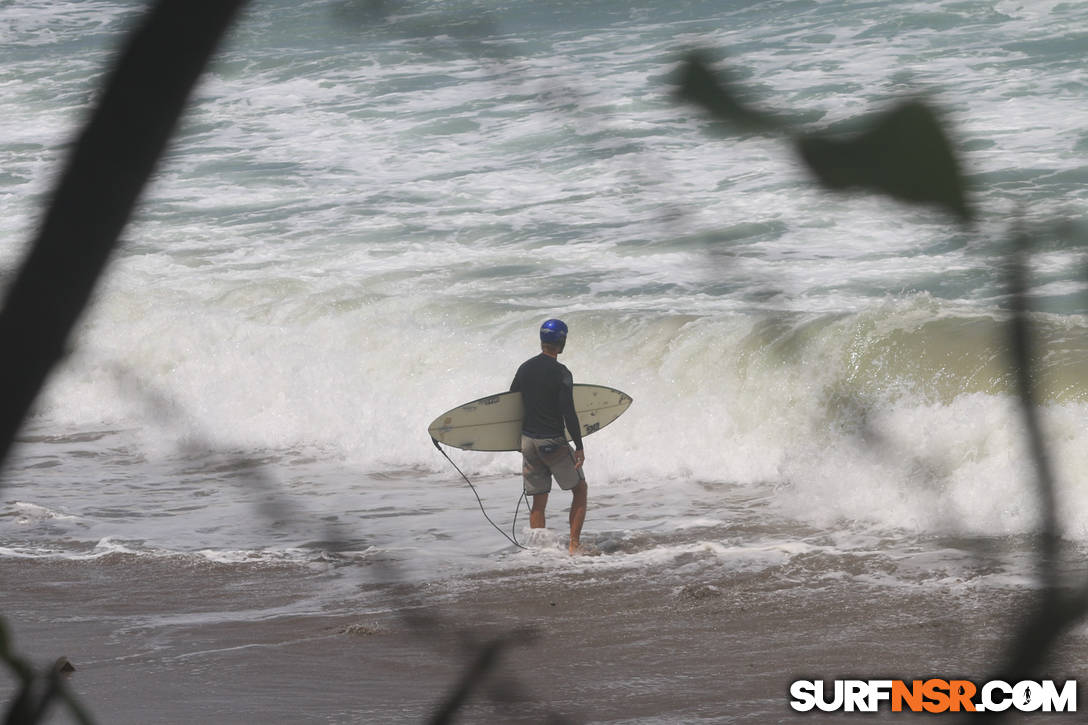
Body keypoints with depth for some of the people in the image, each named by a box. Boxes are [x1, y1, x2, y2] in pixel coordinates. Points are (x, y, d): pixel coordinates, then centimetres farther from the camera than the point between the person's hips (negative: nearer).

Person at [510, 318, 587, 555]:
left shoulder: (524, 368, 6)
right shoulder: (561, 373, -14)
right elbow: (568, 412, -17)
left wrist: (518, 438, 25)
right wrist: (579, 446, -11)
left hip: (528, 440, 6)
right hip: (553, 442, -6)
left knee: (539, 501, 12)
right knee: (580, 489, 10)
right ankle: (574, 544, 3)